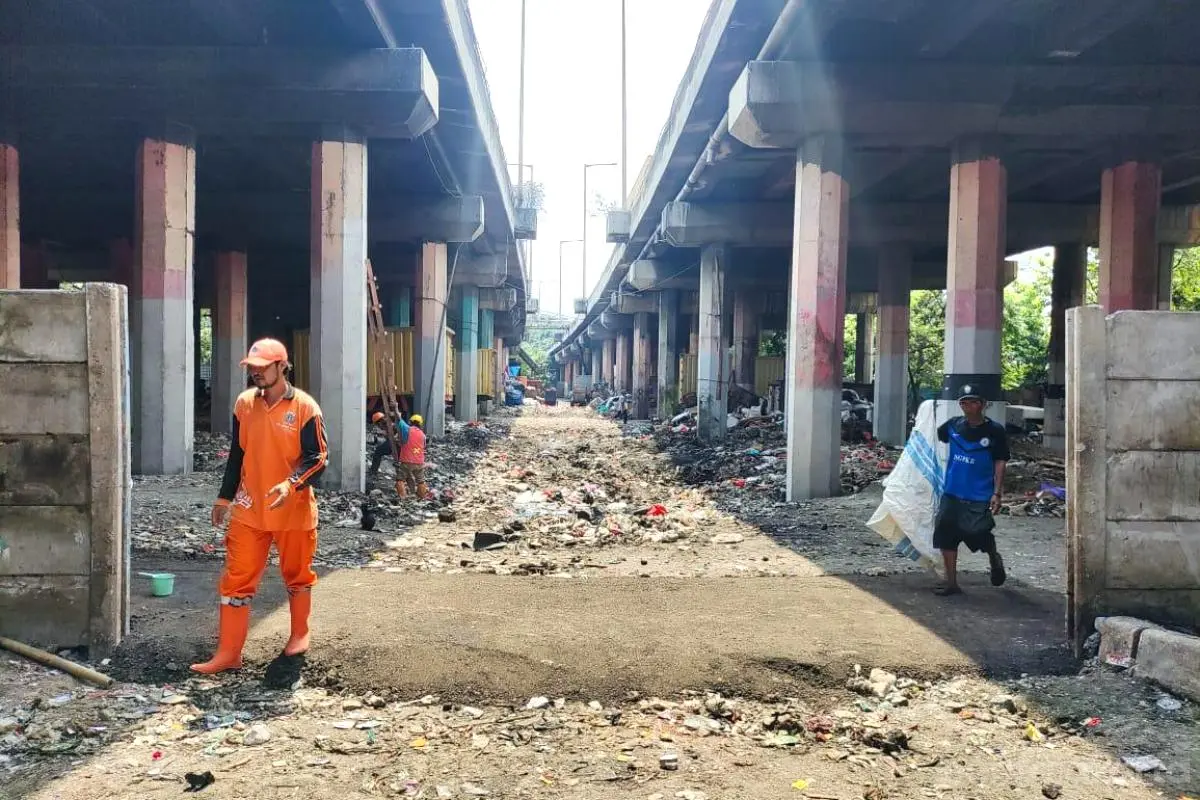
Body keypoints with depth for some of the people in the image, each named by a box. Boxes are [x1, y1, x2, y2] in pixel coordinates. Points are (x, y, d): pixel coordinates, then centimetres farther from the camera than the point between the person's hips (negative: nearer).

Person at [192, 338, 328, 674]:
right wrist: (224, 497, 13)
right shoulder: (244, 403, 4)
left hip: (294, 511, -4)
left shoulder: (305, 407, -12)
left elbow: (318, 457, -11)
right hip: (249, 510, 4)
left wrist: (292, 484, -28)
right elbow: (237, 454, 12)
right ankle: (228, 653, 7)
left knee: (297, 575, 13)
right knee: (236, 579, 1)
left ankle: (299, 634, 34)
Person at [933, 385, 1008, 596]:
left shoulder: (994, 431, -5)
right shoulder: (953, 425, 4)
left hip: (979, 496, -4)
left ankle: (993, 556, 19)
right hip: (952, 493, 4)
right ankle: (952, 583, 15)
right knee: (946, 537, 3)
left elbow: (1000, 464, -4)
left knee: (977, 533, -17)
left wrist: (997, 493, -10)